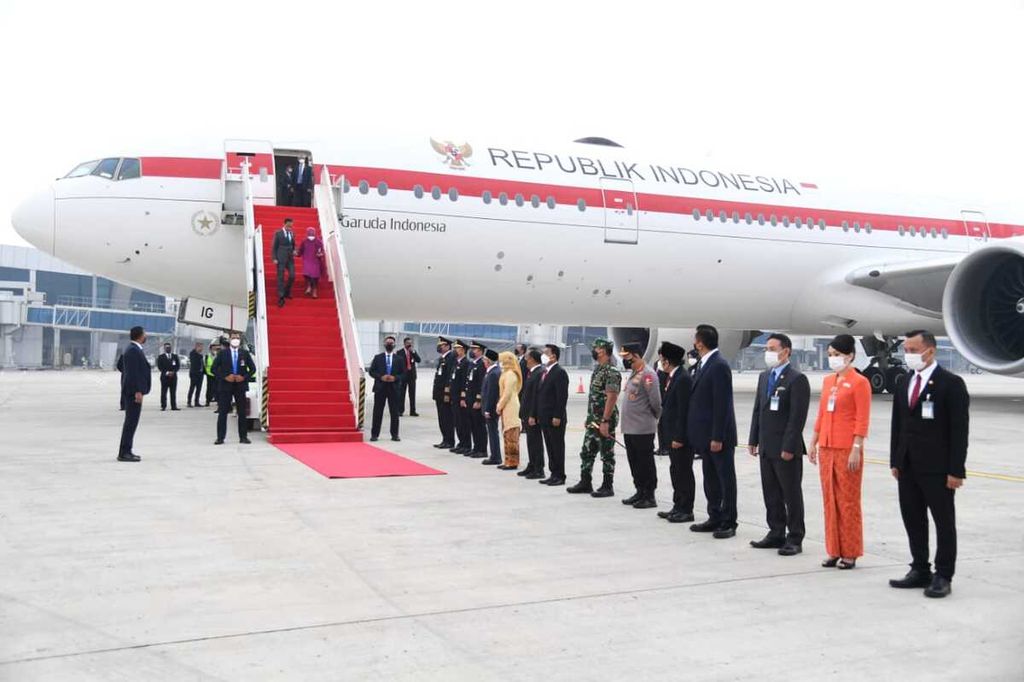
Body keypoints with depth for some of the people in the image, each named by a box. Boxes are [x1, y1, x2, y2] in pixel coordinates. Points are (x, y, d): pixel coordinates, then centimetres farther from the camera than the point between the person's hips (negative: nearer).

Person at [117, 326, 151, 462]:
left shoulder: (135, 349, 15)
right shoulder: (133, 350, -16)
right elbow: (132, 372, -21)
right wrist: (138, 391, -23)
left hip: (132, 391, 11)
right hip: (133, 391, -11)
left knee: (131, 421, 14)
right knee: (131, 421, -7)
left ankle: (127, 451, 20)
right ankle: (124, 453, -5)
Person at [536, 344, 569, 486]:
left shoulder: (560, 373, -12)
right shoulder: (545, 372, 16)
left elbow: (562, 396, -17)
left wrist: (557, 417, -20)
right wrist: (539, 415, 14)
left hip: (555, 418, -9)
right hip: (544, 418, 9)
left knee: (557, 447, -1)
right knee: (550, 448, 12)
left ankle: (560, 476, 5)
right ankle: (554, 474, 18)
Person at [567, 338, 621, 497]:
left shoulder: (611, 372, -16)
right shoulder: (598, 369, 14)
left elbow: (611, 398, -21)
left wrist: (605, 421, -24)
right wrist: (588, 418, 19)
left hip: (604, 421, -9)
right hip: (593, 421, 9)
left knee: (607, 455, 1)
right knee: (586, 452, 13)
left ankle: (608, 487, 9)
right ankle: (585, 483, 21)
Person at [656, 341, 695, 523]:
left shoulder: (683, 379, -18)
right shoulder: (672, 378, 12)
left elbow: (683, 410, -21)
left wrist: (679, 437, -22)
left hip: (681, 436, -10)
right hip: (673, 435, 10)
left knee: (683, 472, -1)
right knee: (676, 471, 16)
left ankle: (686, 510, 8)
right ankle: (678, 507, 25)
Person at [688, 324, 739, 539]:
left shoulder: (719, 366, -17)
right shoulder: (703, 364, 11)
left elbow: (722, 404, -20)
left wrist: (717, 437, -21)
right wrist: (697, 433, 13)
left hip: (719, 435, -9)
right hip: (706, 434, 9)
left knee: (726, 479, 2)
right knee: (710, 479, 15)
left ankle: (729, 523, 9)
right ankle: (715, 518, 24)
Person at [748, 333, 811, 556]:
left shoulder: (797, 379, -11)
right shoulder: (764, 377, 14)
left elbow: (798, 417, -16)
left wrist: (789, 447, -19)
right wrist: (753, 440, 12)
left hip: (786, 449, -8)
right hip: (766, 448, 8)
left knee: (791, 494, 2)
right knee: (771, 494, 13)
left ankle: (795, 539, 10)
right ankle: (776, 534, 23)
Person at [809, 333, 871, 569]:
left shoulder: (859, 382, -8)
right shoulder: (828, 381, 12)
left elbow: (862, 419, -11)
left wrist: (856, 449, -16)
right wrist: (814, 442, 14)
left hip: (847, 449, -7)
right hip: (826, 447, 7)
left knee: (848, 501, 0)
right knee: (830, 500, 9)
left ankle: (850, 553, 10)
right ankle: (834, 551, 17)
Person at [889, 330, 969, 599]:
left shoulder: (951, 384, -8)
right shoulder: (904, 385, 12)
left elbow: (959, 429, -11)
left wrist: (956, 470, -15)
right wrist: (895, 462, 10)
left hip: (937, 469, -6)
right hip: (908, 467, 7)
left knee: (944, 522, 3)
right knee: (913, 521, 11)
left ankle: (943, 576, 11)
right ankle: (920, 571, 22)